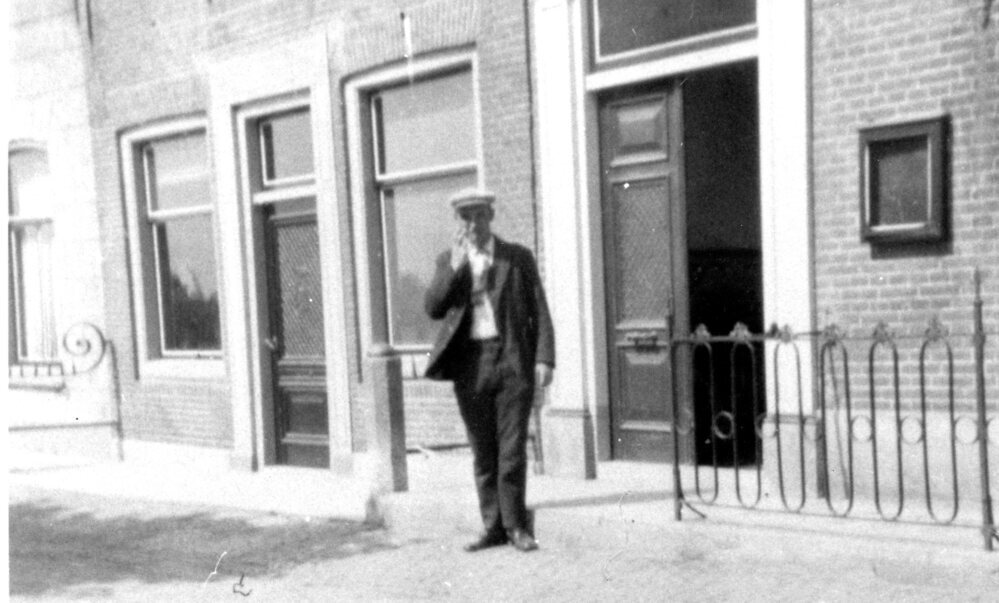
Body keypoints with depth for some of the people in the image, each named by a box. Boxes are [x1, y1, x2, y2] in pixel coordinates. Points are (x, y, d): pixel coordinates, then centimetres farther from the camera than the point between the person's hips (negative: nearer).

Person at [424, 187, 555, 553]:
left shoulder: (518, 257, 7)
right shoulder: (448, 261, 12)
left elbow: (539, 311, 4)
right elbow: (433, 309, 0)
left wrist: (544, 358, -6)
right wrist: (454, 268, -11)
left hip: (513, 359, -2)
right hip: (470, 363, 2)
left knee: (512, 450, -1)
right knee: (483, 453, 7)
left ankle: (515, 526, 10)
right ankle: (493, 527, 16)